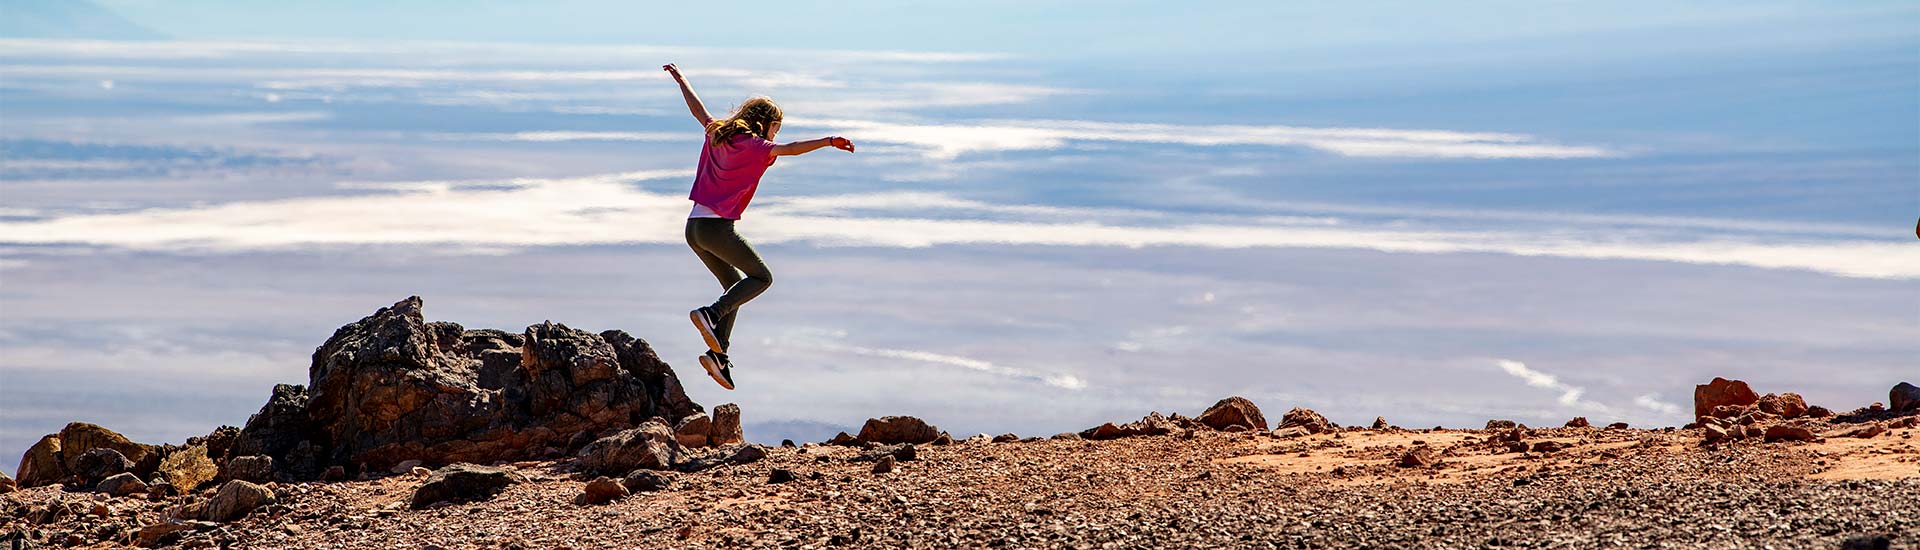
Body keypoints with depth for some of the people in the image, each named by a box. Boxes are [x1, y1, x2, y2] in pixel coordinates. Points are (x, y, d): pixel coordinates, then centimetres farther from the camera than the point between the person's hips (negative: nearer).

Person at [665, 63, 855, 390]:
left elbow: (698, 109, 30)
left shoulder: (717, 134, 13)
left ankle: (718, 354, 6)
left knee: (735, 285, 16)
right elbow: (788, 150, -25)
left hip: (694, 226, 9)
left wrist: (681, 80, 47)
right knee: (761, 277, 4)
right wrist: (828, 142, -34)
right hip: (717, 227, -9)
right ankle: (711, 314, -14)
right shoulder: (753, 147, -9)